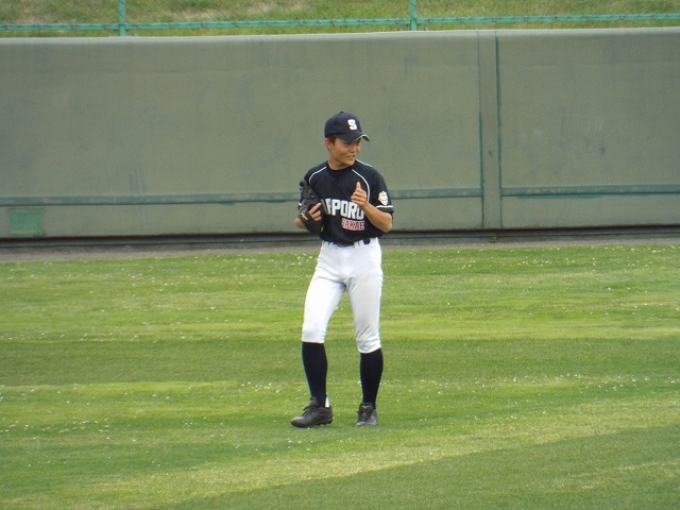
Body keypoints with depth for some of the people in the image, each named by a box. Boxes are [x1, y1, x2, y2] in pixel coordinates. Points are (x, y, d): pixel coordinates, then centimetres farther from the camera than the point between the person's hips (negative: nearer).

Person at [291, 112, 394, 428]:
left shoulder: (369, 177, -7)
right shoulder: (314, 178, 3)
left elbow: (387, 224, -8)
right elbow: (303, 221, 16)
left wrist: (366, 205, -25)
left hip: (364, 259, -3)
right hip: (329, 259, 3)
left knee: (368, 338, 2)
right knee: (311, 330, -11)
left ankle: (368, 408, 15)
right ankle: (319, 405, -2)